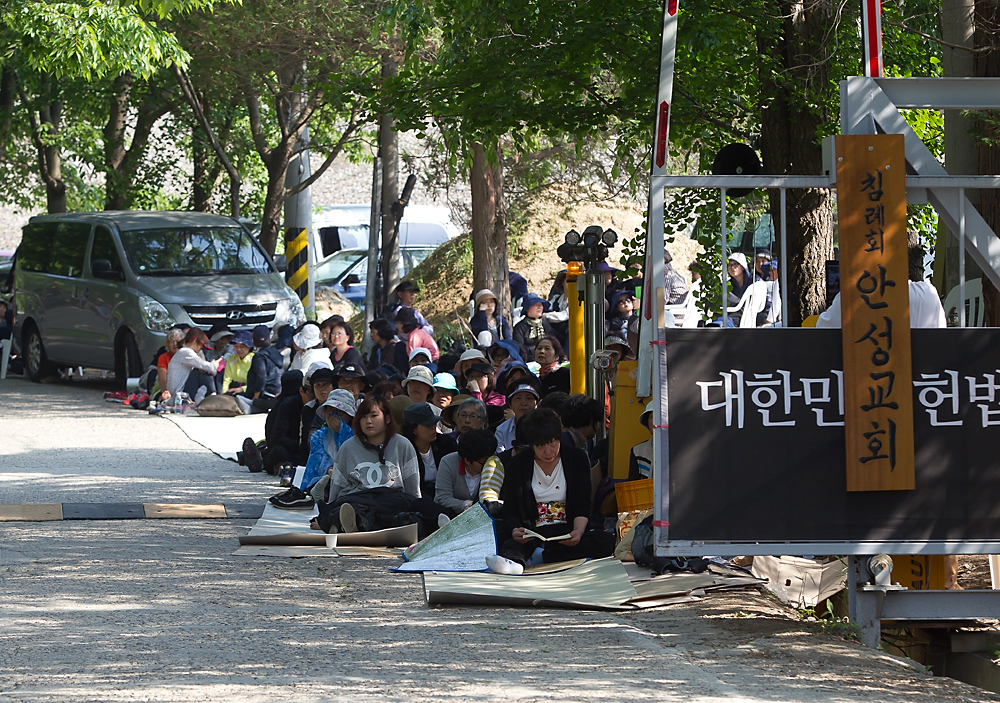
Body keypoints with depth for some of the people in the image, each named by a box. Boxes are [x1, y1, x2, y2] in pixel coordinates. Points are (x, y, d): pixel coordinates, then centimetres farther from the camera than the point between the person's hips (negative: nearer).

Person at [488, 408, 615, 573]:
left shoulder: (577, 459, 6)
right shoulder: (517, 465, 6)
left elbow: (582, 506, 2)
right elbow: (510, 510, 1)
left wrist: (578, 532, -21)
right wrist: (515, 531, -24)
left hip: (565, 534, 0)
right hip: (531, 534, 0)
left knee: (607, 541, -31)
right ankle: (514, 561, -67)